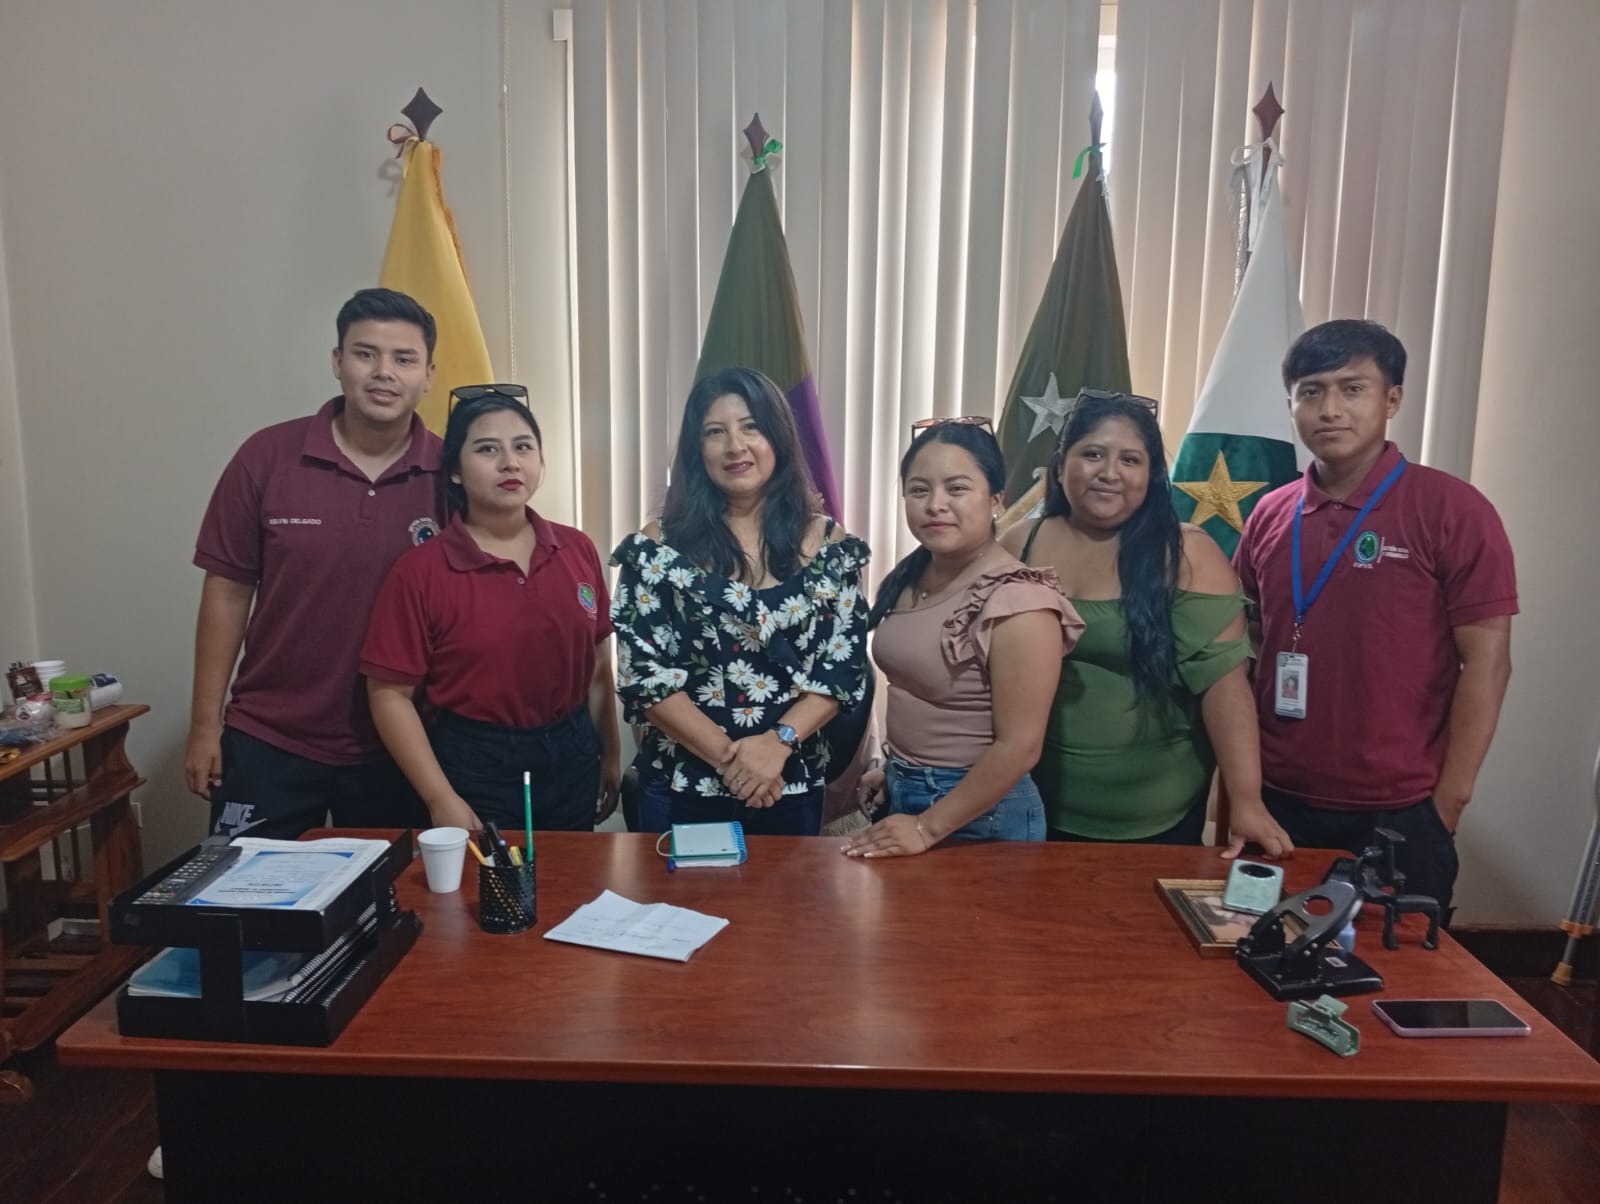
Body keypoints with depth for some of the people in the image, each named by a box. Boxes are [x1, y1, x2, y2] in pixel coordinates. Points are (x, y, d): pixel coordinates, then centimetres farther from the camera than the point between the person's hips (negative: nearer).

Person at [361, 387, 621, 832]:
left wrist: (610, 754, 11)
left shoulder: (578, 550, 0)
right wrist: (442, 801, -14)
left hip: (572, 760, 4)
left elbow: (597, 665, 8)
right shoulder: (420, 570, -11)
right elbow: (391, 694, -10)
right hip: (475, 769, -4)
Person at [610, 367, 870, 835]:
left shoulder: (827, 544, -1)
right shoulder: (658, 548, -5)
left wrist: (776, 742, -16)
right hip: (680, 788, -1)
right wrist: (727, 754, -16)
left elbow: (844, 667, -3)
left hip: (793, 786, 1)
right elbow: (642, 674, -8)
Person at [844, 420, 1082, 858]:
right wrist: (893, 769, 13)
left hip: (979, 813, -7)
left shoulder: (1018, 601, -23)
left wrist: (929, 827, -18)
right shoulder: (910, 576, -1)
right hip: (903, 794, 7)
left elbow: (1018, 747, -22)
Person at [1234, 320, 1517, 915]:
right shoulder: (1269, 515, 4)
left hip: (1399, 812, -3)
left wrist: (1447, 802, -10)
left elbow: (1486, 661, -8)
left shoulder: (1452, 510, -8)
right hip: (1277, 801, 4)